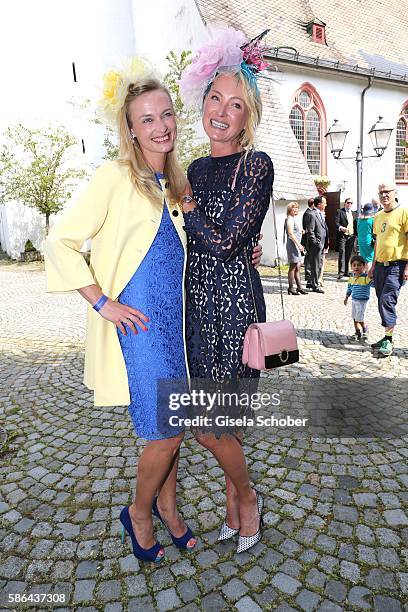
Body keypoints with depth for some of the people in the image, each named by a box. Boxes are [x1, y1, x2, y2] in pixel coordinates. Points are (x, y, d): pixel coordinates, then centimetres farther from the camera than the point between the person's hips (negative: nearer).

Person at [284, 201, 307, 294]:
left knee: (297, 268, 10)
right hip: (292, 245, -10)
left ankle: (299, 287, 13)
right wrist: (299, 244, -20)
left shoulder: (293, 219, 20)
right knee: (293, 267, -6)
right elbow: (291, 234, -18)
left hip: (296, 245, 10)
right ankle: (291, 288, 0)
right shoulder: (290, 219, -10)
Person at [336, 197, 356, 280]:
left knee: (348, 255, 8)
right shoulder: (339, 211, 2)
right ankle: (341, 272, -11)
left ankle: (346, 272, 15)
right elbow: (336, 222, -9)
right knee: (342, 253, -10)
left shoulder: (353, 213, 18)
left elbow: (355, 224, 20)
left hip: (351, 236, 5)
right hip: (342, 236, -5)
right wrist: (341, 227, -27)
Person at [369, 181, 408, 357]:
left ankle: (388, 341, -4)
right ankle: (387, 337, 22)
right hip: (381, 265, 7)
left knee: (387, 300, -13)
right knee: (382, 302, 10)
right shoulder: (378, 217, 14)